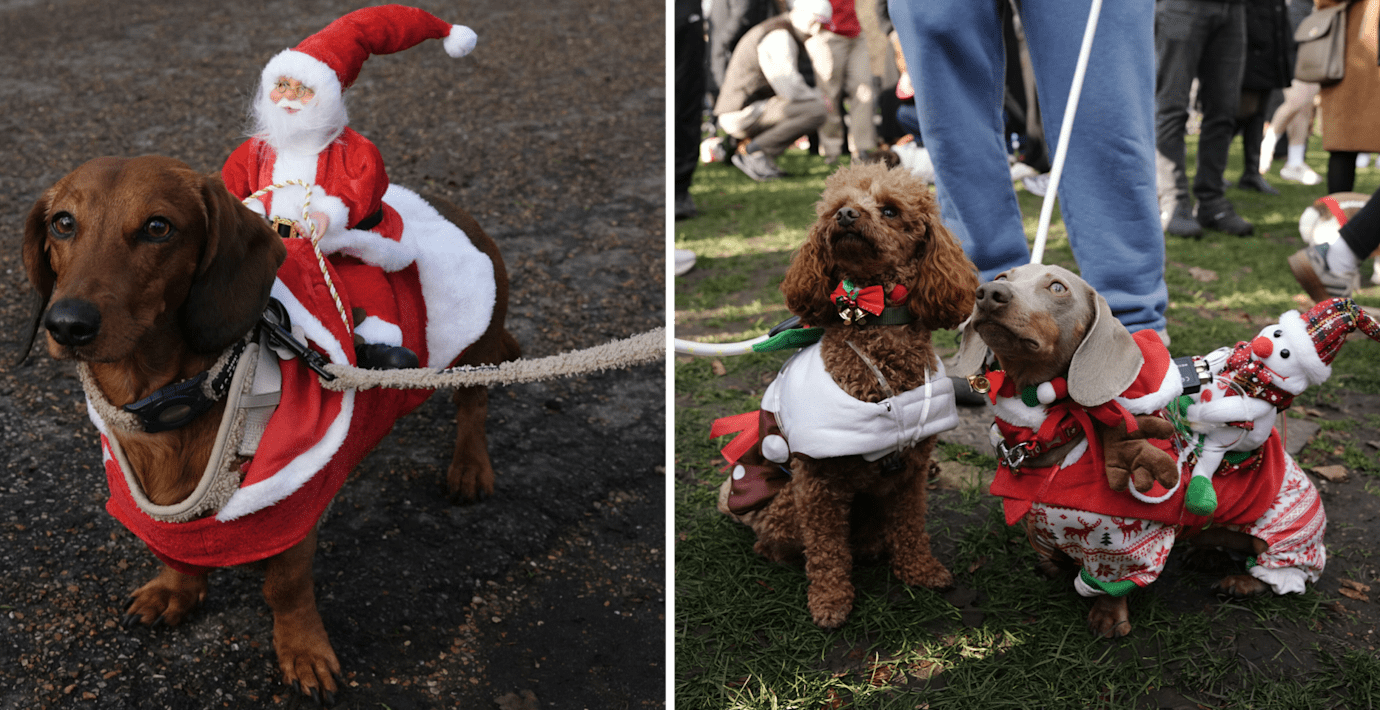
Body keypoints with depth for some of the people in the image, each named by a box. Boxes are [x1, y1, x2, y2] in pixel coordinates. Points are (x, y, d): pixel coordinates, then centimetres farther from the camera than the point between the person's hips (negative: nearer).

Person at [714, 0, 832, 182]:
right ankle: (752, 151, -11)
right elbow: (790, 90, -23)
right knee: (817, 111, -21)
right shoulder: (778, 37, -16)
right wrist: (818, 98, -4)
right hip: (743, 116, -10)